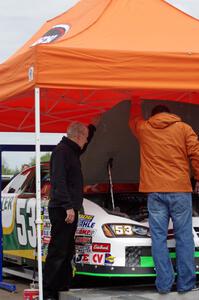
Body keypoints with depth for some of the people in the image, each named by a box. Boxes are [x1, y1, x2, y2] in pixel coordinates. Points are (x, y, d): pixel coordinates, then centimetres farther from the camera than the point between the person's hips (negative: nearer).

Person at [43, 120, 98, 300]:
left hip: (70, 210, 10)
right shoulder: (62, 151, -13)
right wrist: (68, 206, -26)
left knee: (67, 252, 13)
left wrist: (93, 127, 42)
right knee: (57, 252, -11)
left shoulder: (72, 151, 16)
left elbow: (83, 148, 43)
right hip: (62, 211, -10)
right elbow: (59, 181, -22)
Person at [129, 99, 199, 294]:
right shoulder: (183, 128, 5)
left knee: (159, 237, 3)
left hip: (154, 192, 1)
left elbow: (134, 119, 34)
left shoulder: (144, 129, 11)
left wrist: (136, 102, 49)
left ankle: (164, 284, 0)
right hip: (180, 190, -1)